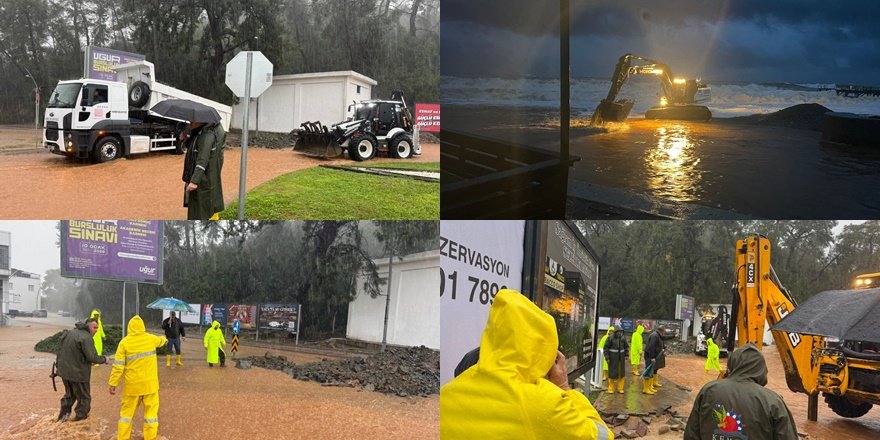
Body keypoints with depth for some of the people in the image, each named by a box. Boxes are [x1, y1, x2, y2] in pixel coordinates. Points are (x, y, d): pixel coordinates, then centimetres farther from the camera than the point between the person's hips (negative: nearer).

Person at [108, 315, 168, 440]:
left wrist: (113, 384, -3)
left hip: (132, 385, -1)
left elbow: (118, 366, -10)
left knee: (127, 412, 12)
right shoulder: (151, 339, 0)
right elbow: (161, 340, 26)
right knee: (151, 412, 7)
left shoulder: (124, 342, -9)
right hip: (150, 384, 1)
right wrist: (165, 339, 50)